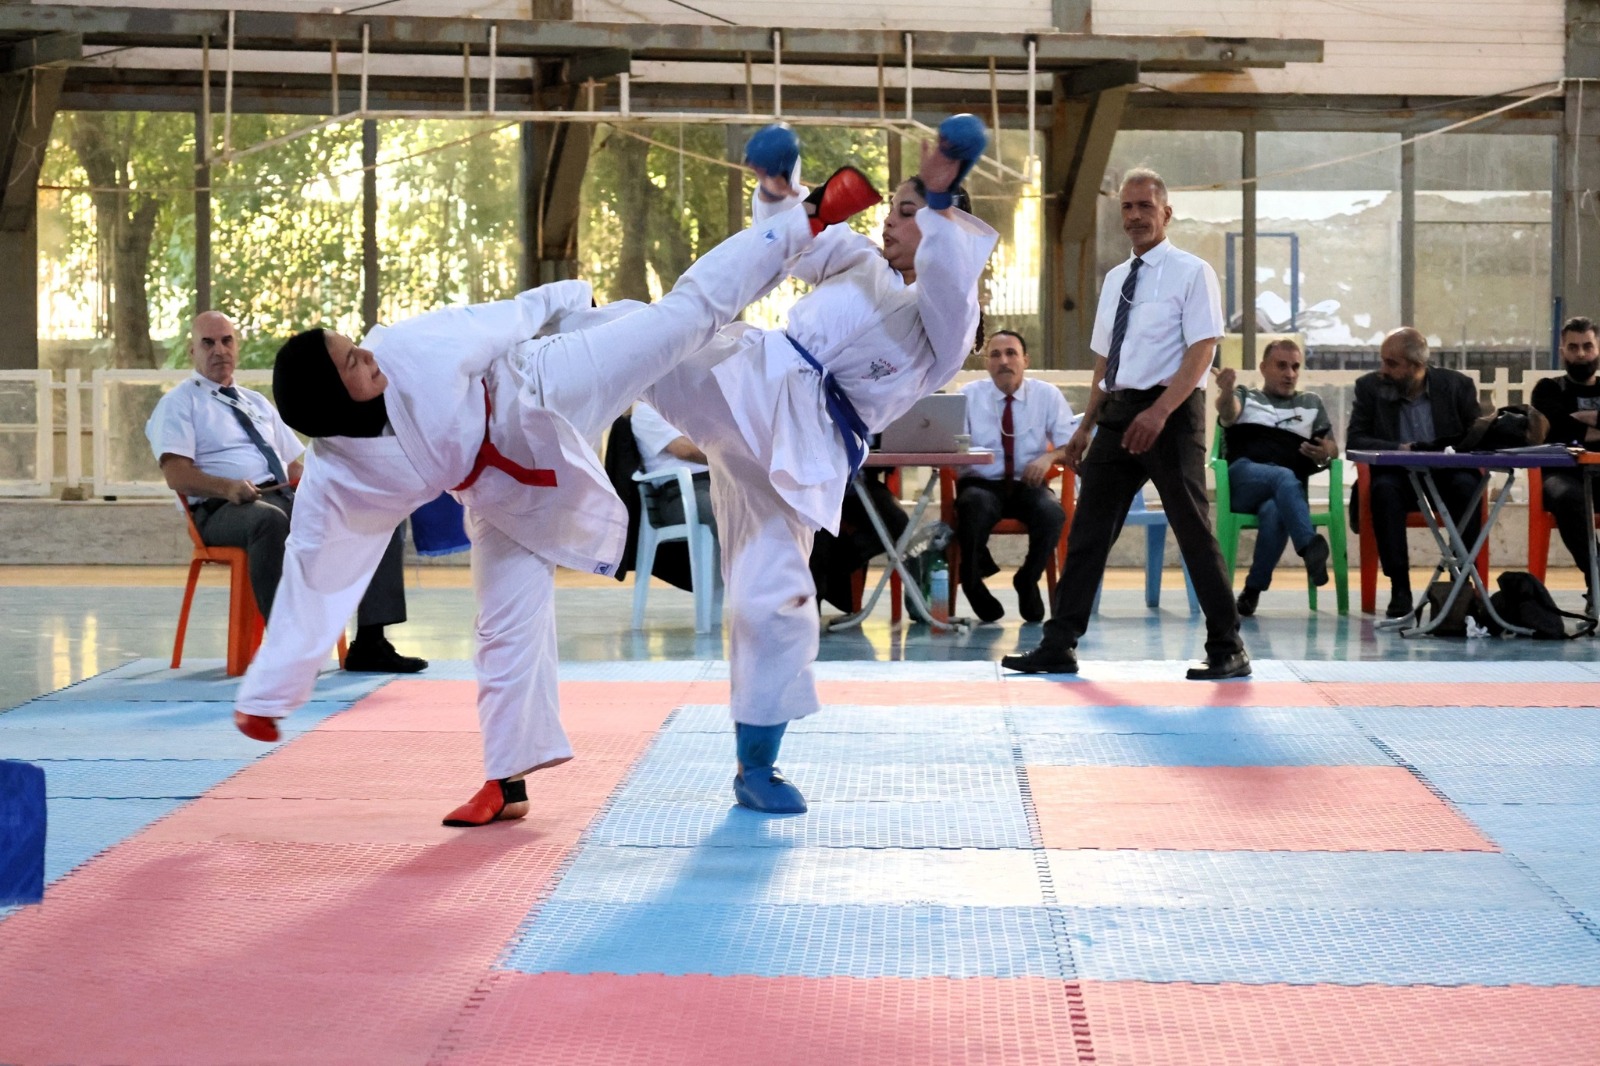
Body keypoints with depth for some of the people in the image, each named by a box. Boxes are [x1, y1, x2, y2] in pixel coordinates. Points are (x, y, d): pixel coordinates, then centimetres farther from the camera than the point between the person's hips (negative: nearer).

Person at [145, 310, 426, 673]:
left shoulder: (257, 403, 29)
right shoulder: (179, 404, 9)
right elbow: (177, 475, -7)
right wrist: (228, 487, -26)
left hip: (285, 498, 6)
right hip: (223, 509, -6)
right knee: (270, 521, -43)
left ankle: (369, 643, -16)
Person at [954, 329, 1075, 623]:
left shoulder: (1048, 395, 6)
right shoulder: (970, 395, 4)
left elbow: (1070, 444, 1)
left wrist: (1049, 457, -21)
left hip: (1029, 486, 1)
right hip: (982, 485, -1)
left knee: (1051, 512, -33)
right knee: (975, 506, -38)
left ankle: (1027, 582, -5)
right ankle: (973, 582, -13)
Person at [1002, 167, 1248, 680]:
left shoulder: (1191, 273, -4)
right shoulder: (1116, 279, 17)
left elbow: (1202, 350, -13)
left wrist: (1158, 412, -23)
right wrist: (1087, 426, 15)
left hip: (1171, 412, -7)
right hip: (1117, 414, 7)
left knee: (1194, 532, -3)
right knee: (1088, 529, 4)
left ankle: (1228, 651, 5)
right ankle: (1059, 647, 7)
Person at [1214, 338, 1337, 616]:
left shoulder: (1311, 403, 29)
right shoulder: (1245, 397, 22)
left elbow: (1332, 447, 18)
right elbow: (1227, 413, -3)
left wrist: (1325, 453, -9)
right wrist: (1227, 392, -28)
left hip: (1289, 490, 1)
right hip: (1243, 480, -1)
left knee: (1274, 513, -37)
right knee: (1285, 477, -38)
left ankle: (1253, 591, -31)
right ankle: (1310, 547, -57)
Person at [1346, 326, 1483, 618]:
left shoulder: (1457, 385, 1)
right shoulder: (1369, 386, 1)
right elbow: (1354, 440, -4)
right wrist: (1398, 449, -21)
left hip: (1446, 476, 0)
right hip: (1397, 476, 0)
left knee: (1466, 484, -33)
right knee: (1385, 488, -34)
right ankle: (1399, 590, -32)